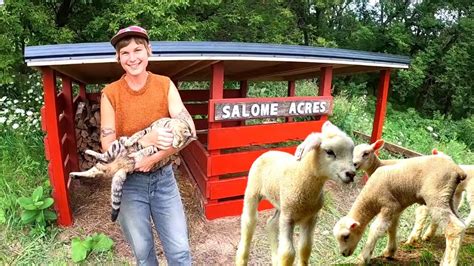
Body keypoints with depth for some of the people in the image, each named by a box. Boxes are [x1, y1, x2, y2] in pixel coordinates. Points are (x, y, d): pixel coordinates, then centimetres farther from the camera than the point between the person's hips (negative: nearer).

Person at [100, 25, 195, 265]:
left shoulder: (165, 85, -6)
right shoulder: (110, 93, -9)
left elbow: (188, 129, -13)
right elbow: (108, 145, -11)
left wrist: (153, 157, -23)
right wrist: (148, 140, -27)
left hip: (163, 177, 1)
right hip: (129, 182, 0)